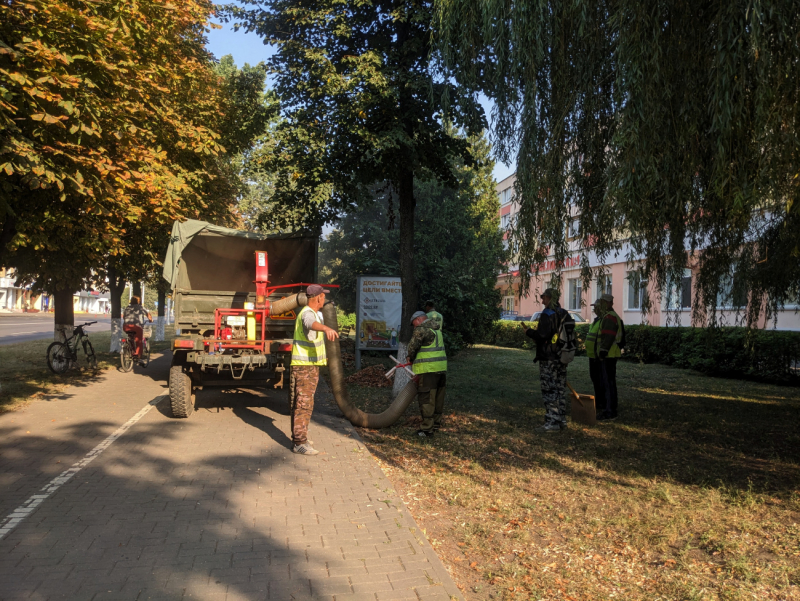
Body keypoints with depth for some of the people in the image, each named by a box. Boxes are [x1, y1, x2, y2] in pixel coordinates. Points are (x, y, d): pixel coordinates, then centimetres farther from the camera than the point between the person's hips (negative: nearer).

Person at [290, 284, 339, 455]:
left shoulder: (311, 312, 17)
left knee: (302, 403, 16)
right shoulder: (307, 314, -17)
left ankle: (299, 437, 26)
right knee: (304, 404, -10)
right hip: (304, 365, -11)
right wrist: (327, 328, -65)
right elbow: (311, 323, -45)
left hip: (310, 365, 11)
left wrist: (321, 355, 54)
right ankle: (300, 443, -9)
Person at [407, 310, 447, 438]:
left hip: (428, 370, -9)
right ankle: (436, 424, 27)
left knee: (426, 399, -3)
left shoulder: (421, 330, -10)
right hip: (441, 368, 9)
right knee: (438, 399, 16)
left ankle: (427, 429, 1)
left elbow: (412, 348, -12)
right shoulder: (437, 330, 18)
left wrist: (411, 359, 9)